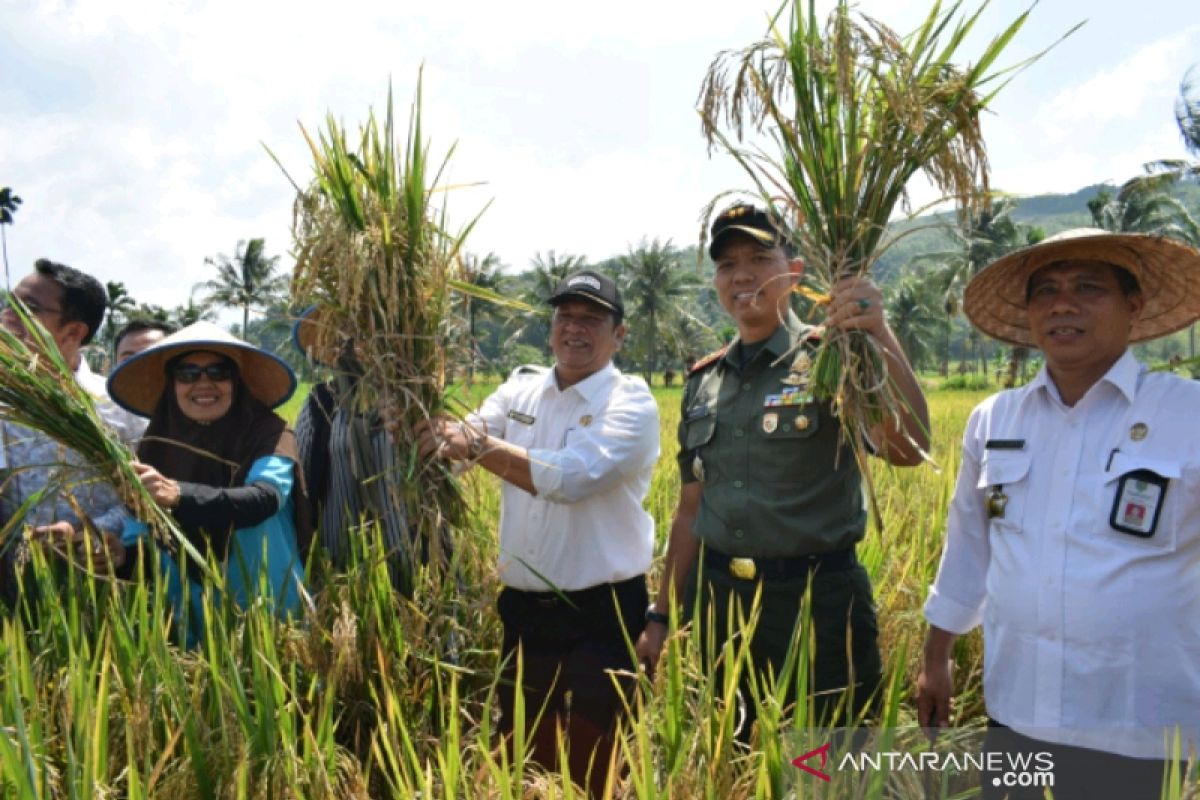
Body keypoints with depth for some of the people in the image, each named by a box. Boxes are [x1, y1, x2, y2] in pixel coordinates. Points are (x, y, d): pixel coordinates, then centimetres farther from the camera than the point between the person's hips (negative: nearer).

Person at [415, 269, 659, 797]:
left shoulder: (630, 403, -12)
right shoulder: (521, 387, 7)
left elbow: (570, 477, -27)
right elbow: (466, 435, -6)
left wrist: (476, 444, -31)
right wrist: (432, 425, -27)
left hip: (601, 615, -5)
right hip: (523, 608, 5)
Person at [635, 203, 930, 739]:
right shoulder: (703, 381, 10)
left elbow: (908, 450, -24)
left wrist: (880, 338, -37)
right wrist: (660, 617, 14)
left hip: (816, 601, -4)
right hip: (716, 603, 5)